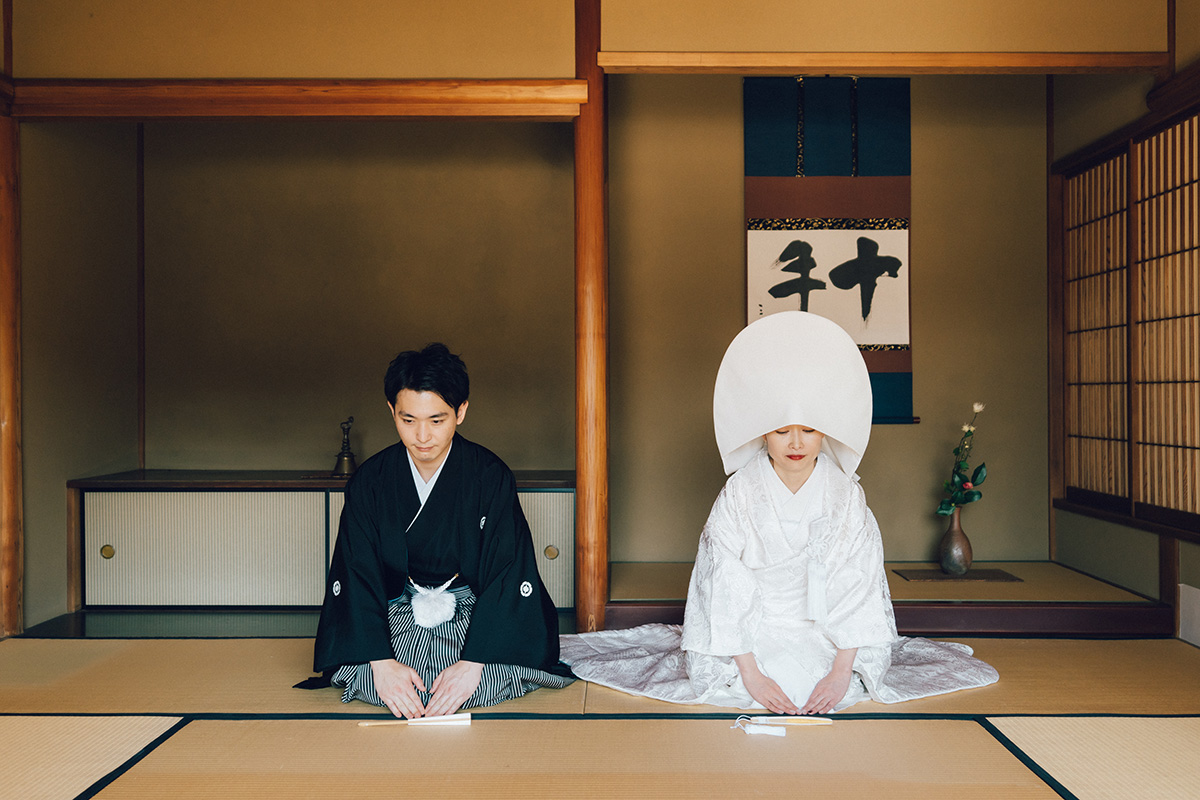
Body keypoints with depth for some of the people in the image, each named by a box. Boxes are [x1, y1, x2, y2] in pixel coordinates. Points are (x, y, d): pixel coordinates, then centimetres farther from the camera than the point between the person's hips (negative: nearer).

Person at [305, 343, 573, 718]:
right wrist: (381, 661, -25)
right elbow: (356, 575, -10)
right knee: (370, 682, -26)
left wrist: (473, 663, -27)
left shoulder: (491, 476, -13)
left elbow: (508, 575, -16)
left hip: (474, 609, -1)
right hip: (399, 609, 2)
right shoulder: (370, 482, -7)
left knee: (484, 686, -27)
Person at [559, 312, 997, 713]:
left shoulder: (845, 494, -8)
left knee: (842, 689, -18)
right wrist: (750, 674, -24)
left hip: (821, 631, 2)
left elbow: (855, 585, -12)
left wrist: (842, 670, -23)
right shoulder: (739, 494, -13)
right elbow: (727, 588, -17)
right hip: (754, 628, -1)